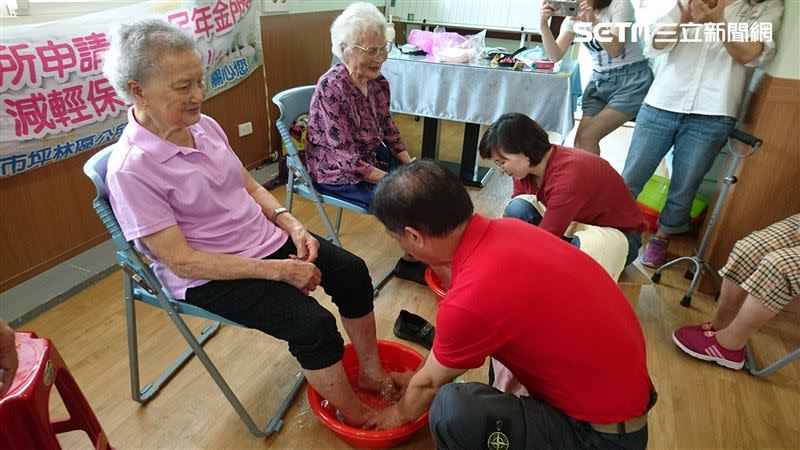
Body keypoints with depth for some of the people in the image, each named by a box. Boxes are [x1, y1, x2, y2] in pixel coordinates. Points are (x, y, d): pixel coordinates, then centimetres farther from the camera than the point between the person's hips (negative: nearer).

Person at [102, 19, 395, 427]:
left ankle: (372, 372, 19)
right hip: (210, 277, -7)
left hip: (266, 239, 7)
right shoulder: (131, 169, -22)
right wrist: (277, 270, -25)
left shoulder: (204, 125, -2)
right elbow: (182, 261, -23)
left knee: (351, 271, -1)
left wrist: (293, 226, -8)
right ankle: (354, 416, 6)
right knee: (312, 323, -21)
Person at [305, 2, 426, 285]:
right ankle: (410, 263, 8)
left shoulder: (378, 82, -3)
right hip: (337, 173, -7)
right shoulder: (332, 88, -24)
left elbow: (386, 126, 12)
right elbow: (346, 158, -26)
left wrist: (409, 164, 0)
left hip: (372, 157, 8)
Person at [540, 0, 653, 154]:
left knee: (587, 137, -17)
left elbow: (616, 50, -22)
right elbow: (555, 56, -8)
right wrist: (544, 25, -23)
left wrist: (593, 21, -33)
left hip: (632, 78, -5)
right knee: (580, 141, -7)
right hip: (600, 80, 5)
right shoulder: (574, 15, 2)